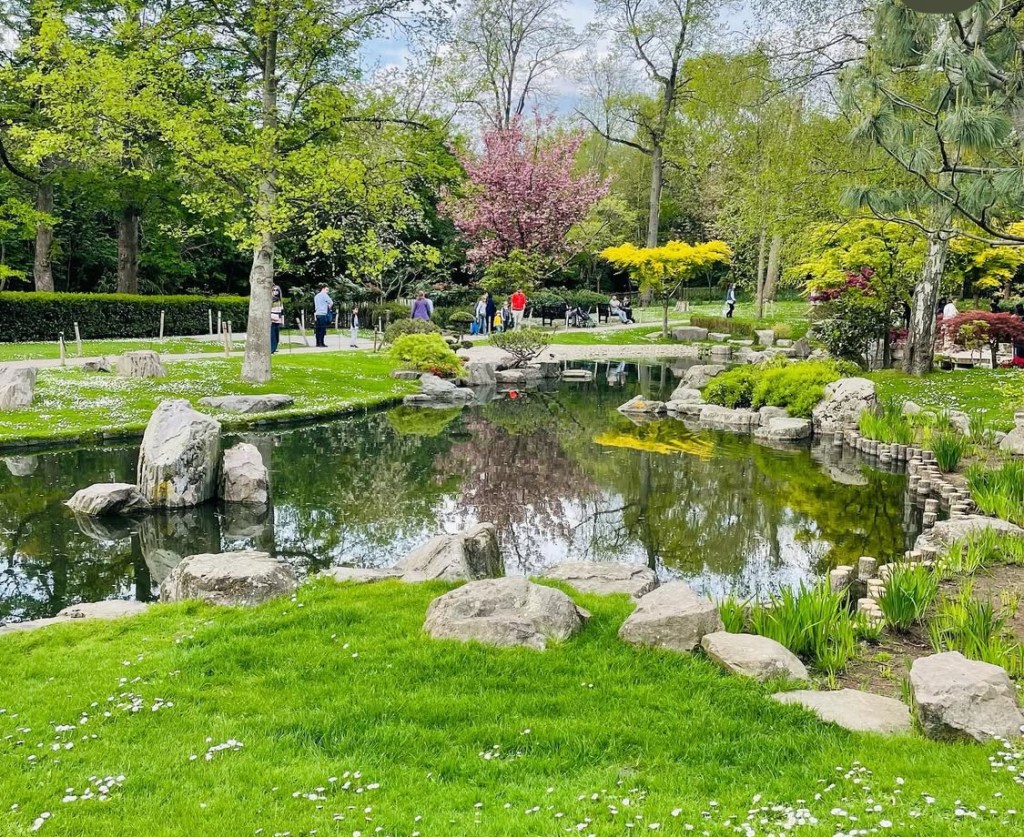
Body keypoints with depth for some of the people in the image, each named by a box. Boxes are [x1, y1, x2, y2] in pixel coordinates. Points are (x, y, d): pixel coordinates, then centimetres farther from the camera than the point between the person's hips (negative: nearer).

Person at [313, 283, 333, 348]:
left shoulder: (316, 296, 19)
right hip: (323, 314, -7)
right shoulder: (324, 295, -4)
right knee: (322, 329, -6)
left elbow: (314, 306, 20)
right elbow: (331, 302, -8)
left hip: (317, 314, 7)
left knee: (318, 329, 7)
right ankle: (321, 343, -9)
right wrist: (329, 307, 11)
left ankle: (318, 343, 8)